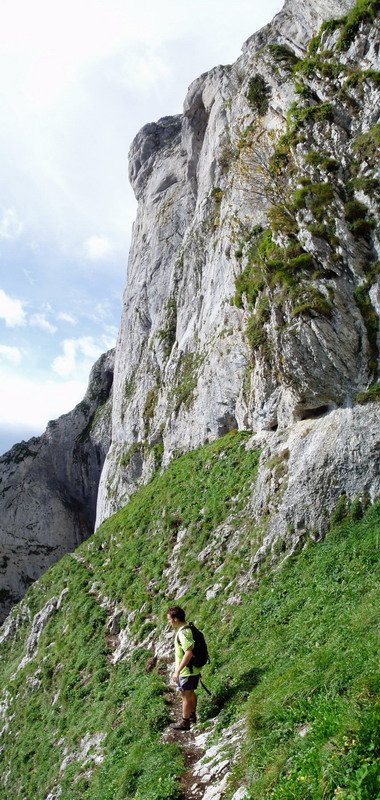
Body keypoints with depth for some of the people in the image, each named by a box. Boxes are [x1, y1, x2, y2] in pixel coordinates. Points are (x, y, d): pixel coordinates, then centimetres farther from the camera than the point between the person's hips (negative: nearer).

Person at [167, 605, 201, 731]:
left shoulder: (183, 633, -27)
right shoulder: (188, 629, 2)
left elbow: (189, 653, -32)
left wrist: (177, 671, -29)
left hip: (186, 671, -9)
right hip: (194, 669, 9)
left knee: (186, 696, 8)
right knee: (191, 693, 24)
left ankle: (185, 722, 23)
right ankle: (192, 715, 42)